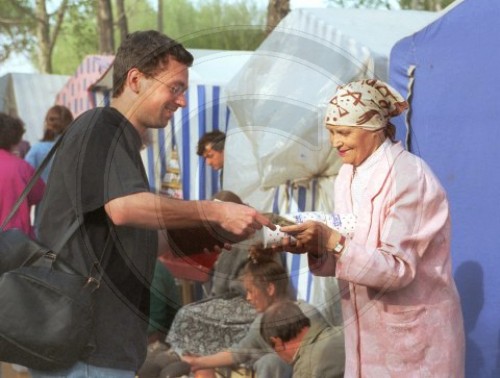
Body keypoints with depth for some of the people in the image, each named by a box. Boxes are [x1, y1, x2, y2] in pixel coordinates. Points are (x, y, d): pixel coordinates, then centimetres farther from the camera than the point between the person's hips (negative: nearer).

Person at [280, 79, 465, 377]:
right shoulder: (349, 175, 5)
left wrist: (332, 241, -30)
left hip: (413, 329, -7)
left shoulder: (409, 176, -18)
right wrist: (316, 247, -14)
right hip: (367, 326, 7)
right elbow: (349, 255, 6)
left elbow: (398, 268, -23)